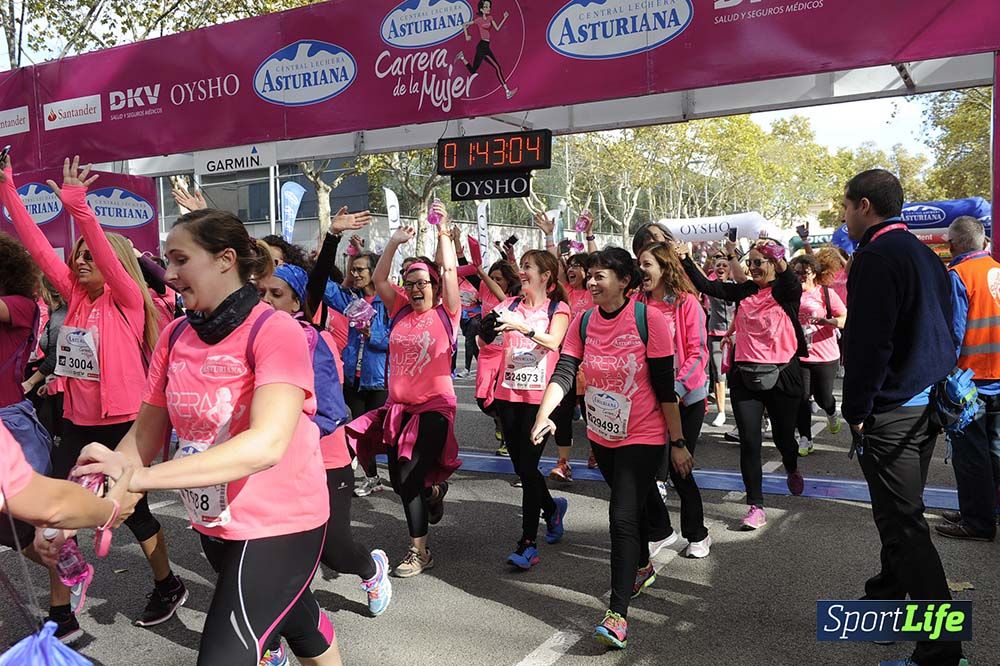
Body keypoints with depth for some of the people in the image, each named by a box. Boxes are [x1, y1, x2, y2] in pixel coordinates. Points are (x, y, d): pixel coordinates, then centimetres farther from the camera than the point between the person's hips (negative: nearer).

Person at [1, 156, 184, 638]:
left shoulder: (128, 298, -9)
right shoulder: (76, 294, 6)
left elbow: (109, 256, -27)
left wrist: (78, 208, -39)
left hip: (122, 424, -6)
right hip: (77, 423, 6)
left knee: (132, 508, 8)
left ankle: (168, 587, 31)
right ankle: (60, 616, 18)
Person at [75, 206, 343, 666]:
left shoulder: (275, 331, -21)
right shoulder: (174, 336, 0)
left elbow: (266, 444, -33)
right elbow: (146, 433, 1)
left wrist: (139, 477, -38)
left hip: (280, 523, -6)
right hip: (213, 524, 6)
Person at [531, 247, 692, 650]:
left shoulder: (648, 319, -17)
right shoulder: (583, 321, -3)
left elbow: (664, 386, -14)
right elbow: (564, 372, -13)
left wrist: (677, 443, -10)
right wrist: (544, 414, -30)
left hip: (643, 436, -5)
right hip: (602, 435, 5)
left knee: (623, 516, -12)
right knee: (632, 504, 23)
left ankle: (617, 615, -4)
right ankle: (643, 567, 49)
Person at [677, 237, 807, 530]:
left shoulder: (786, 291, -4)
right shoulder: (744, 291, 5)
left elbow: (793, 285, -28)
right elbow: (707, 286, -2)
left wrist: (780, 261, -46)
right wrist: (686, 260, -15)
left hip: (781, 375, -2)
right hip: (745, 376, 2)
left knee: (783, 435, 15)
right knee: (749, 440, -3)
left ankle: (792, 470, 50)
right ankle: (756, 506, 5)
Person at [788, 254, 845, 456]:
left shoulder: (826, 293, -6)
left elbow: (845, 319, -7)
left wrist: (829, 321, -25)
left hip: (825, 356, -1)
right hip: (798, 356, 1)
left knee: (823, 397, 10)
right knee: (802, 398, 0)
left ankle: (832, 413, 46)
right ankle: (805, 439, 12)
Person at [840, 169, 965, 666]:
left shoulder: (877, 257, -16)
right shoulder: (924, 254, 14)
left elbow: (868, 343, -22)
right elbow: (941, 331, 20)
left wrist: (856, 410, -14)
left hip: (891, 412, -10)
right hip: (926, 404, 10)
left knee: (903, 524, -4)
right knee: (899, 514, 22)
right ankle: (886, 602, 39)